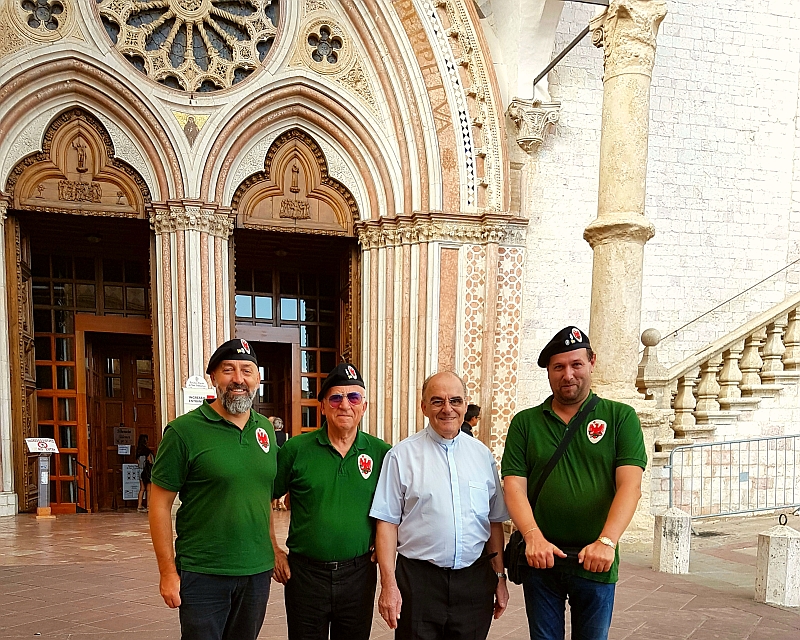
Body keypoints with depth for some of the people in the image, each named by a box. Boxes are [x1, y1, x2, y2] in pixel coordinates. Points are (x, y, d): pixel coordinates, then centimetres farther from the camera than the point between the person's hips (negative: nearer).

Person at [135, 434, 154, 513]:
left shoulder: (138, 451, 5)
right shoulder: (147, 450, -14)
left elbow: (137, 462, 10)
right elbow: (150, 461, -10)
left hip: (140, 470, 6)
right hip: (147, 470, -6)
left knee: (142, 489, 10)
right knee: (148, 489, -1)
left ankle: (140, 506, 9)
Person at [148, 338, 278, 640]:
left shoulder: (266, 429, 5)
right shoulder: (184, 431, -10)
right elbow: (160, 504, -8)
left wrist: (273, 550, 11)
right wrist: (168, 572, -10)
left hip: (257, 572, 5)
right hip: (202, 575, -5)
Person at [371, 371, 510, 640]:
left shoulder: (482, 454, 7)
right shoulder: (402, 455, -3)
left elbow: (495, 521, 11)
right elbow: (387, 522, -4)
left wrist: (499, 577, 10)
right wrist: (389, 584, -9)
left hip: (475, 580, 3)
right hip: (419, 580, -3)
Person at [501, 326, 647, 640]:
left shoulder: (620, 417, 1)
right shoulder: (525, 423, 5)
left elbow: (630, 485, -9)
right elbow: (514, 487, -3)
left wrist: (607, 541, -23)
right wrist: (533, 536, -20)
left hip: (595, 562, -1)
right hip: (540, 557, 1)